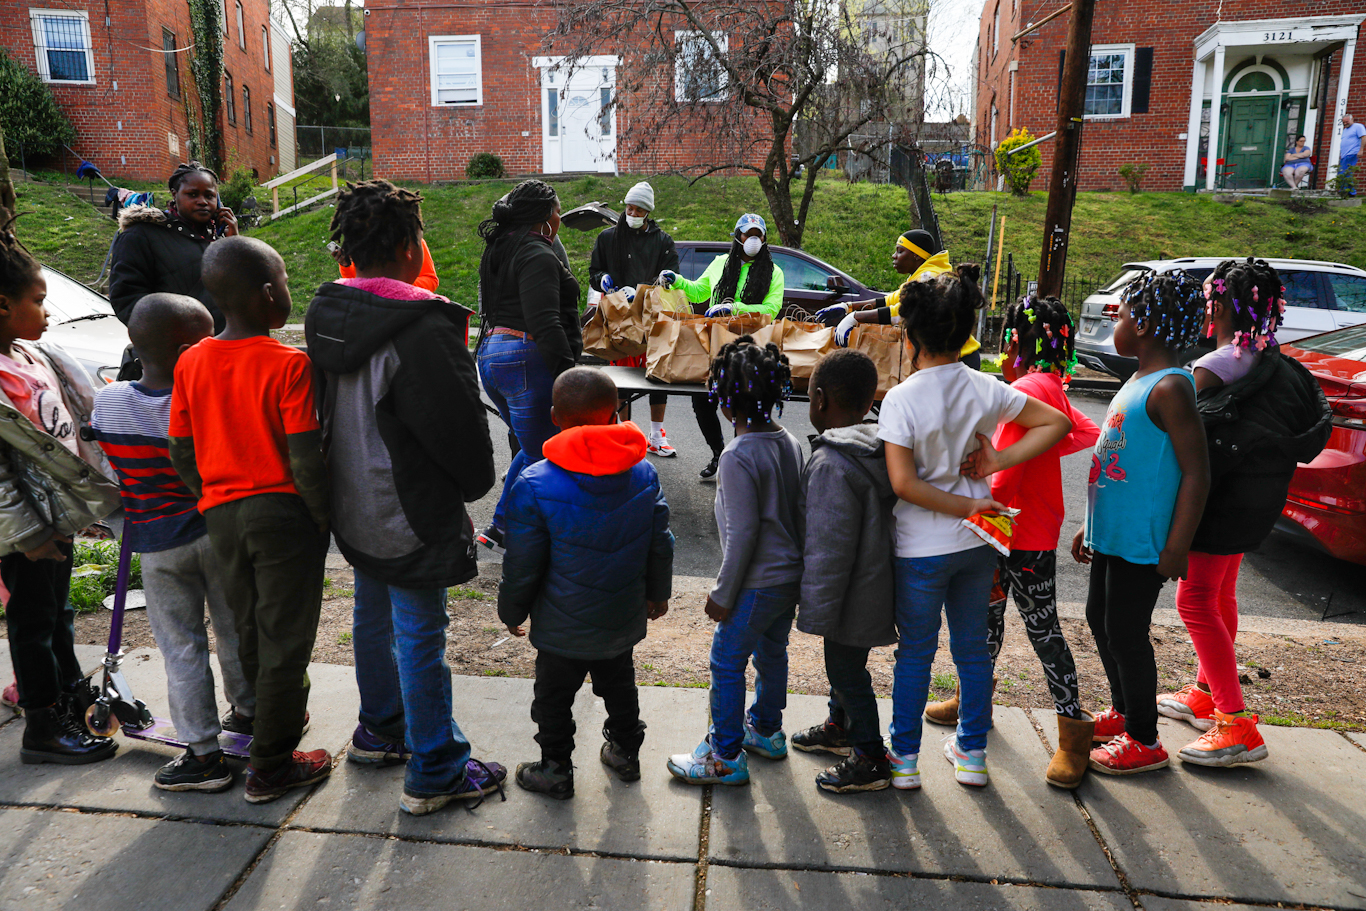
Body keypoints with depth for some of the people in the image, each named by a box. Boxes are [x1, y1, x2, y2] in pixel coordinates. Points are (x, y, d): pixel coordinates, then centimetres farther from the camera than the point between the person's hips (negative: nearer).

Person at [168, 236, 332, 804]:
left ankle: (272, 717, 44)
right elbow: (305, 462, -19)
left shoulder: (190, 362, 0)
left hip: (220, 516, 6)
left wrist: (213, 501, 16)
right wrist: (325, 519, -7)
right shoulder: (289, 364, -17)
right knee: (284, 638, 7)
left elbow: (181, 452, 4)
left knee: (249, 629, 22)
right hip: (283, 511, -6)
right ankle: (270, 766, 18)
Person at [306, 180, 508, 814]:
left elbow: (326, 410, 11)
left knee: (373, 616, 24)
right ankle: (434, 772, 17)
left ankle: (379, 728, 43)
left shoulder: (325, 314, 2)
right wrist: (476, 483, 0)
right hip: (412, 514, -8)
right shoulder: (421, 327, -25)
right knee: (420, 636, 3)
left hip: (353, 508, 9)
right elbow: (459, 424, -18)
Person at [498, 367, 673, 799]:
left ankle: (556, 770, 32)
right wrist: (658, 593, 19)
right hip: (624, 618, 5)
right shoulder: (644, 472, -8)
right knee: (619, 684, 27)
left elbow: (522, 565, -13)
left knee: (554, 697, 17)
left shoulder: (535, 487, -21)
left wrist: (511, 610, 5)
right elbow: (660, 544, 3)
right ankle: (626, 752, 44)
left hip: (564, 626, -4)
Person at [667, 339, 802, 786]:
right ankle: (767, 730, 41)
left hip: (758, 582, -8)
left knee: (727, 662, 5)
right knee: (771, 651, 23)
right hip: (793, 575, 8)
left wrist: (723, 593, -13)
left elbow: (743, 532, -22)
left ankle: (726, 757, 16)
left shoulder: (738, 456, -23)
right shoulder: (791, 443, 2)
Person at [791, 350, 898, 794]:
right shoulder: (878, 449, 2)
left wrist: (816, 612, -16)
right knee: (843, 663, 26)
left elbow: (828, 548, -26)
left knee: (847, 671, 8)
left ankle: (871, 760, 23)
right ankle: (840, 728, 46)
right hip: (873, 585, 9)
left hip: (853, 597, -9)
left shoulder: (831, 465, -28)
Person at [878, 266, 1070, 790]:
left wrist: (969, 506, -12)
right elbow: (1057, 423, 4)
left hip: (922, 550, -4)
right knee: (973, 647, 18)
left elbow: (903, 483, -22)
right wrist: (997, 462, -4)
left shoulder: (901, 400, -18)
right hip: (978, 545, 4)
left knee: (914, 653, 11)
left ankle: (904, 759, 23)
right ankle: (972, 753, 31)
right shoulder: (986, 388, -4)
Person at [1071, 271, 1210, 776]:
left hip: (1142, 541, -10)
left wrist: (1176, 548, -21)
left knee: (1125, 633, 1)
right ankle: (1123, 711, 37)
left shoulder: (1170, 388, -18)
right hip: (1113, 533, 10)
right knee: (1100, 618, 19)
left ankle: (1144, 741, 17)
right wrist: (1091, 525, 21)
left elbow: (1196, 473, -21)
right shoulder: (1138, 382, 12)